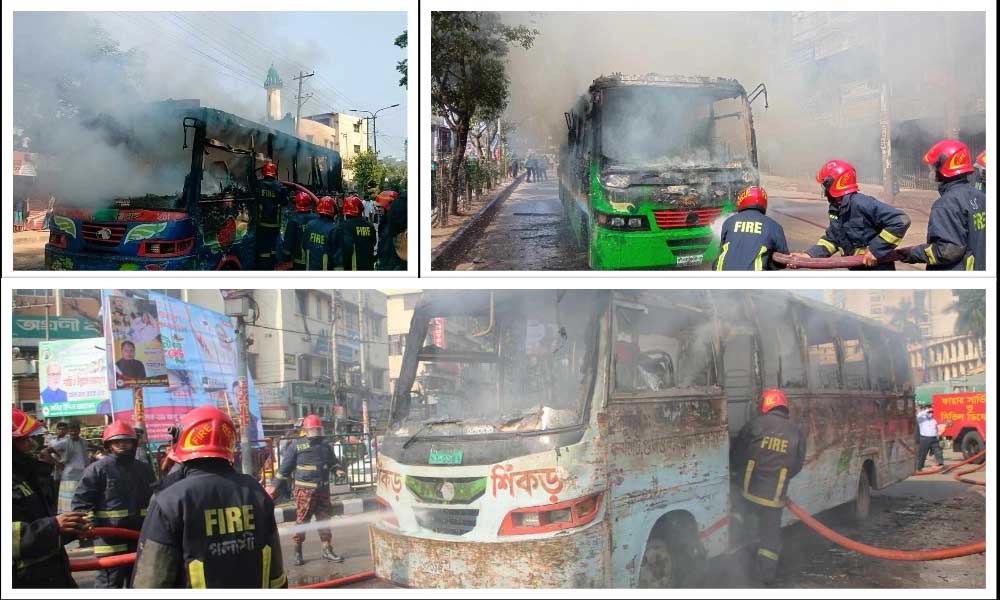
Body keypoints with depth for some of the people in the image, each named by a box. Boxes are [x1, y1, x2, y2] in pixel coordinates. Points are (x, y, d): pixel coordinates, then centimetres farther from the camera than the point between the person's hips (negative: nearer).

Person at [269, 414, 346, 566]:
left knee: (325, 518, 8)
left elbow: (333, 461, 23)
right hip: (305, 490, -5)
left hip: (323, 489, 5)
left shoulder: (325, 446, 8)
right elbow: (284, 469, -4)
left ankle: (327, 550, 17)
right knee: (301, 520, -1)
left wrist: (338, 469, 0)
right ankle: (298, 552, 10)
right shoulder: (296, 447, -8)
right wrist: (276, 488, -4)